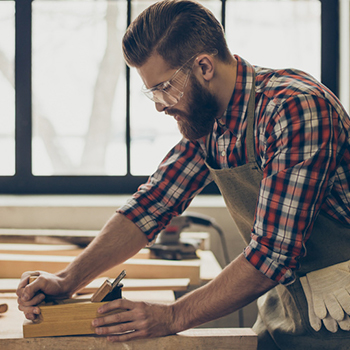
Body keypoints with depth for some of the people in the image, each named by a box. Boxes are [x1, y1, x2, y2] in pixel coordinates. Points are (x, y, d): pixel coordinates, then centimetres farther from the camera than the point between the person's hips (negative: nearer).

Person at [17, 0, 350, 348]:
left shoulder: (297, 108, -26)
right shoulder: (204, 123, -1)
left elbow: (273, 253, -29)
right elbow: (151, 205, 0)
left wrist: (174, 316, -24)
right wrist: (68, 279, -12)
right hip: (284, 303, 6)